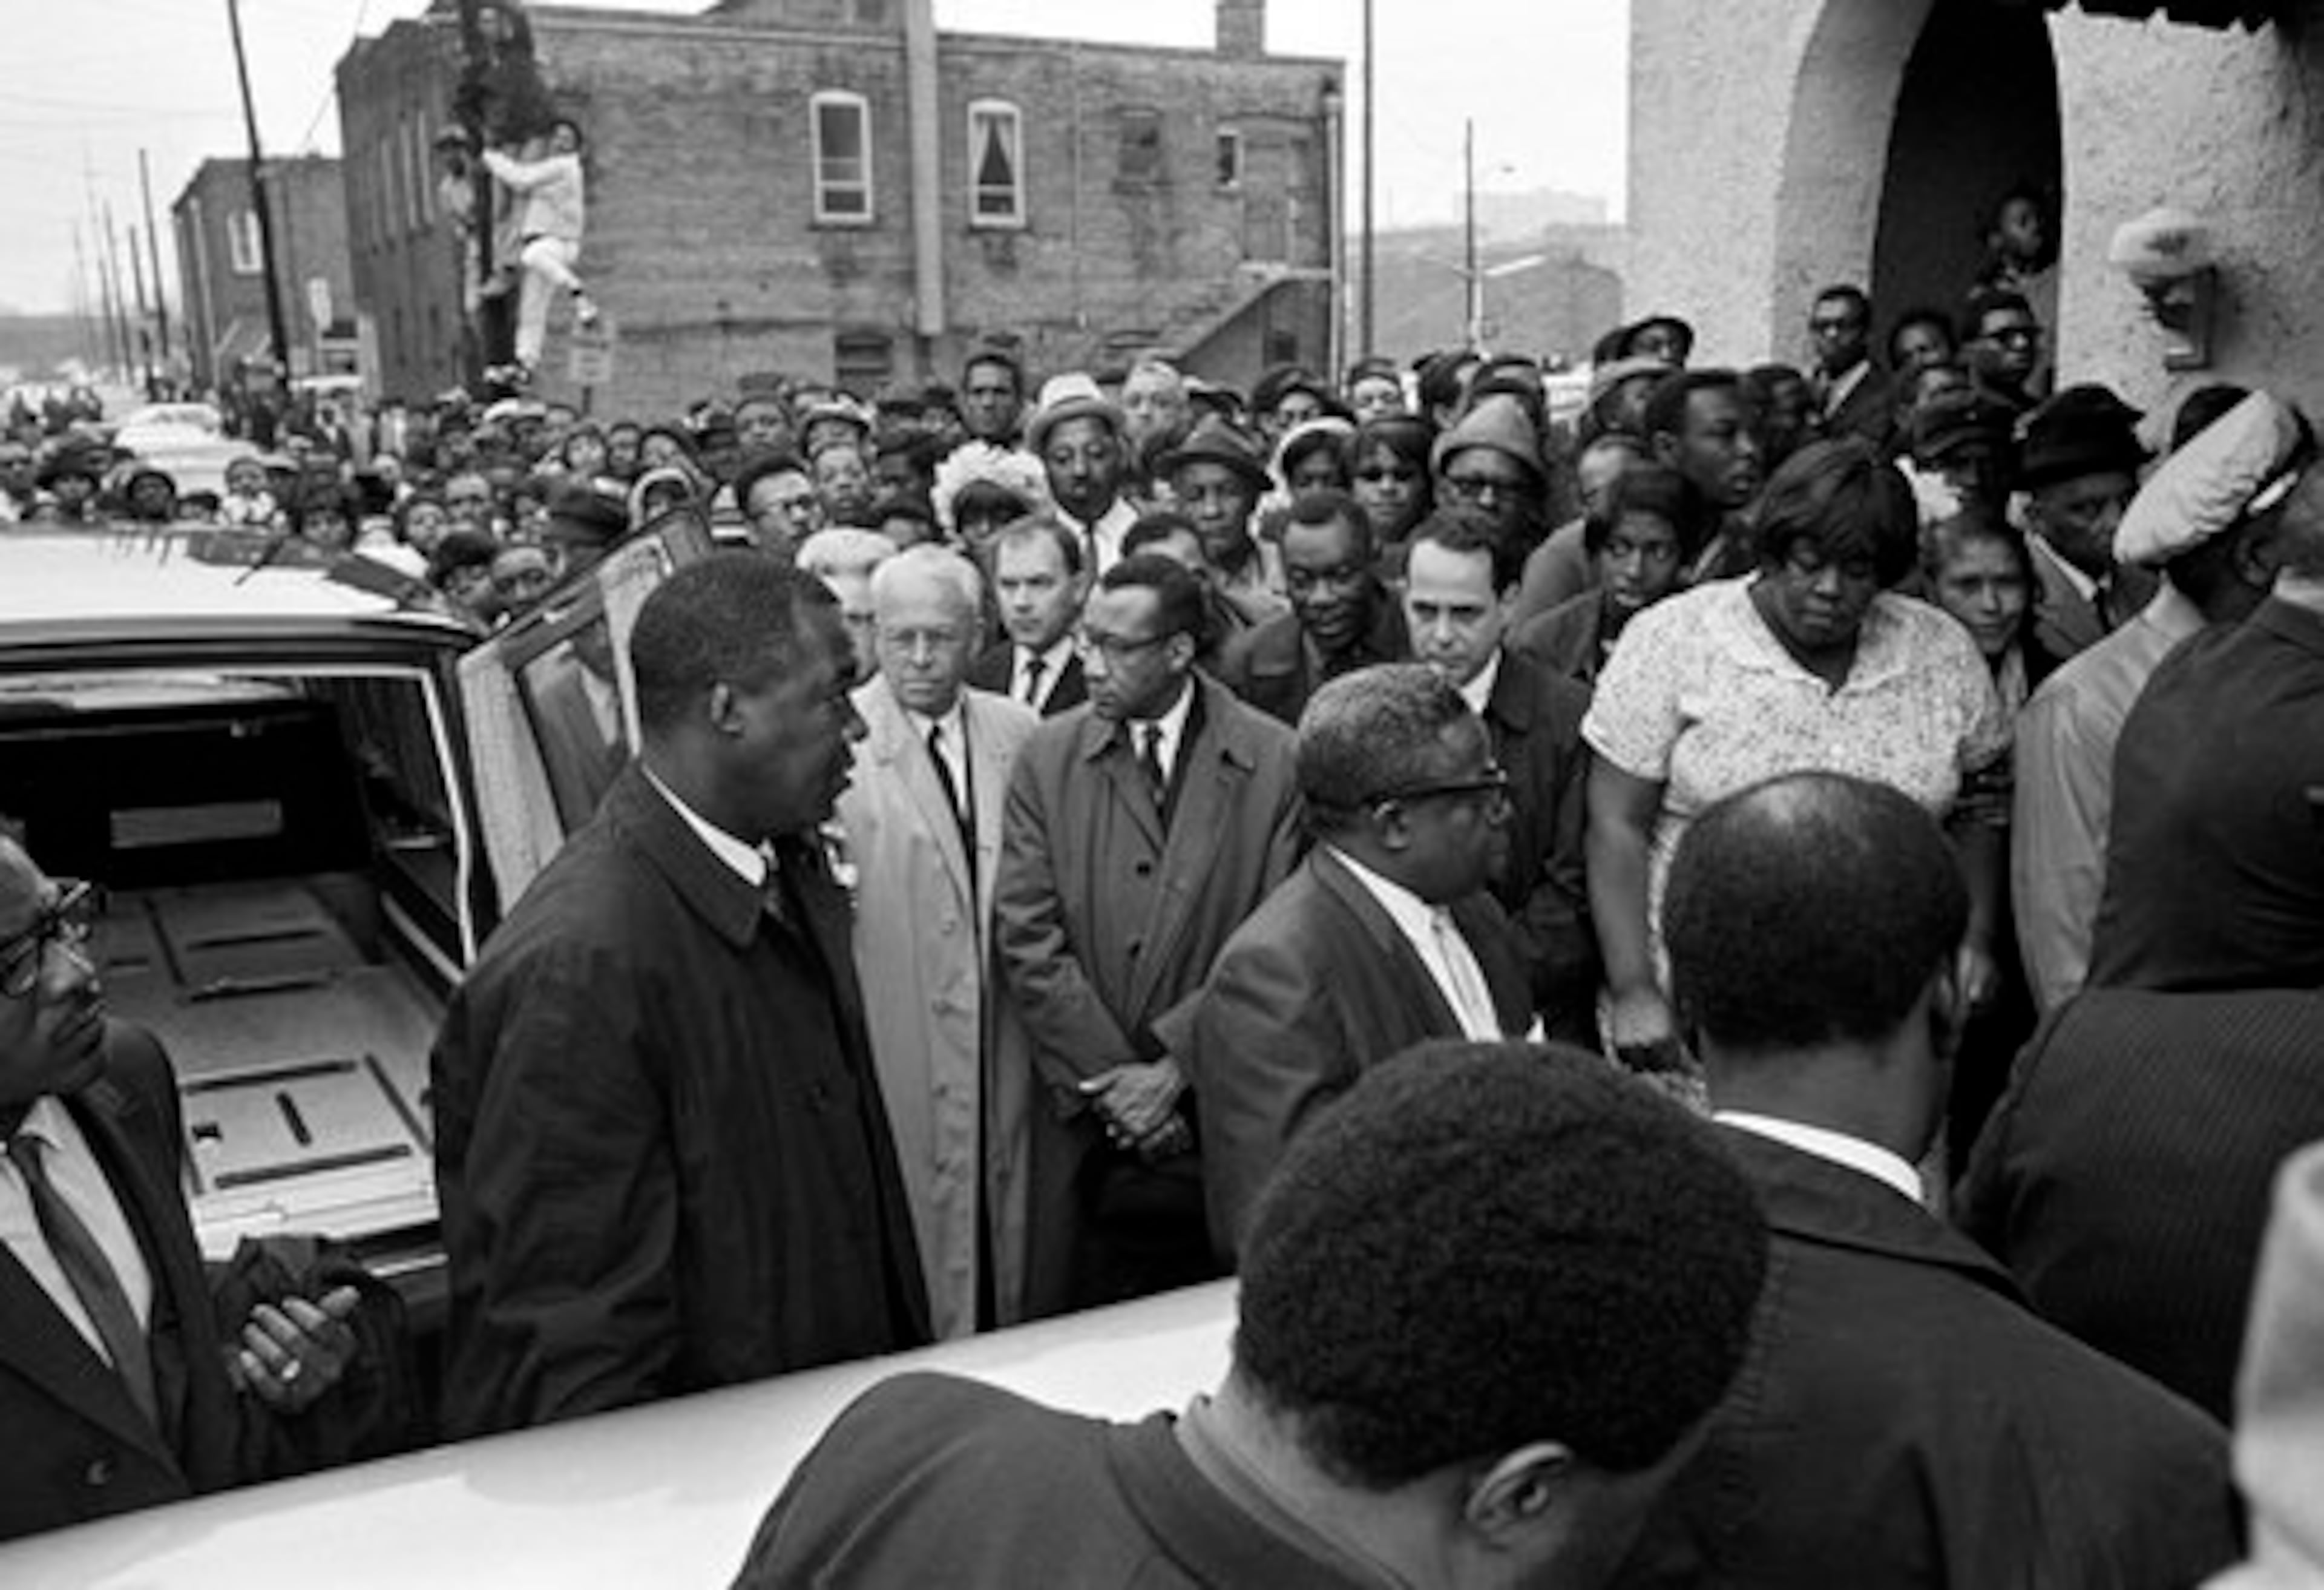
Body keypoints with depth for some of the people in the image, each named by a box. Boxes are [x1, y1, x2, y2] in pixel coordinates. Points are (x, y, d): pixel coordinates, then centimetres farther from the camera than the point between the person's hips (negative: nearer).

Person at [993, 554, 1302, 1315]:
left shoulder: (1276, 760, -4)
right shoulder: (1049, 757, 1)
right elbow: (1026, 937, -4)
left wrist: (1178, 1070, -11)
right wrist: (1112, 1077, -11)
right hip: (1086, 1114, 1)